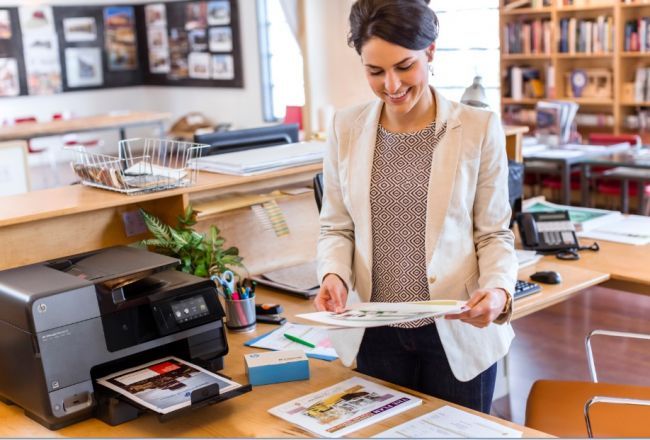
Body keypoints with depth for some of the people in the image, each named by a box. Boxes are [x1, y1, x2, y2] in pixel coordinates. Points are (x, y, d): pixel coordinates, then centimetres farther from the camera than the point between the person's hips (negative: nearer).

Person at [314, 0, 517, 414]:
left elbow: (494, 233, -2)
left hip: (458, 331, -2)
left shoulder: (479, 128, -7)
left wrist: (499, 290, -20)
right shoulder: (346, 128, 0)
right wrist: (334, 274, -12)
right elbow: (336, 227, 7)